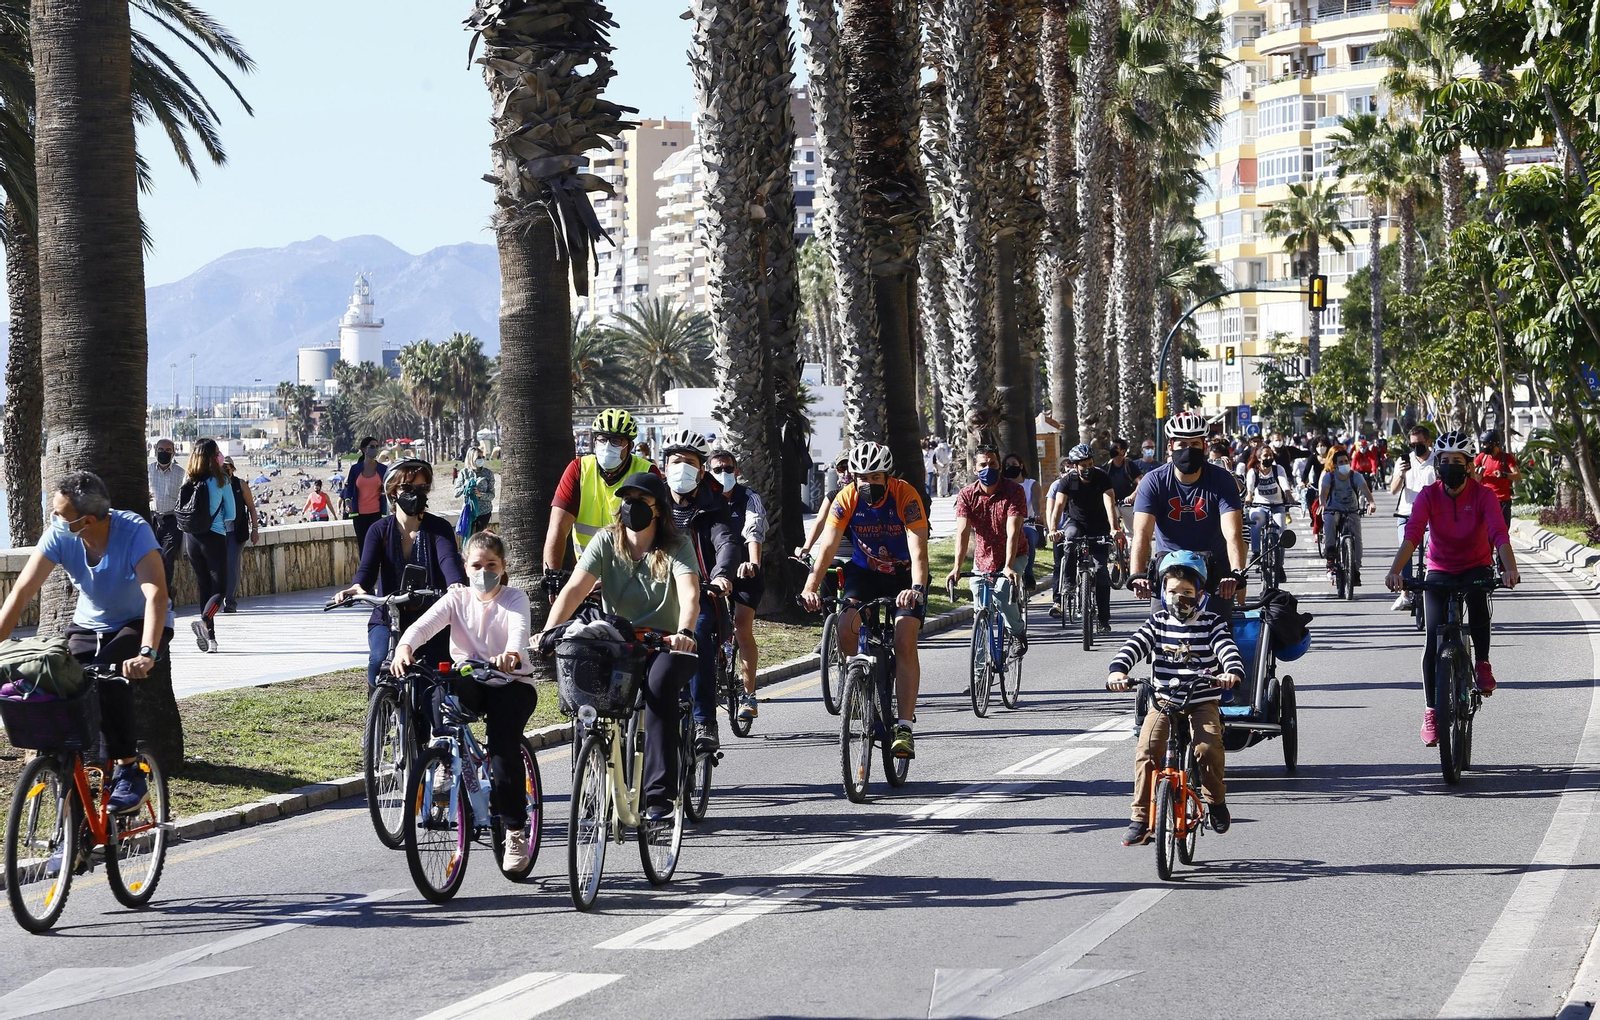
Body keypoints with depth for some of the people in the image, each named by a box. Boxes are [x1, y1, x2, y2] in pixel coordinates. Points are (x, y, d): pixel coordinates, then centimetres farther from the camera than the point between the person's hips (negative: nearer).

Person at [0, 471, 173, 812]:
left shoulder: (133, 531, -30)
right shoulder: (59, 535, -18)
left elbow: (156, 594, -40)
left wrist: (146, 654, -53)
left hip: (139, 624, -4)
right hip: (88, 627, 4)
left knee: (109, 680, -32)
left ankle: (129, 772, -18)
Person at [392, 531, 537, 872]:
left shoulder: (514, 598, 2)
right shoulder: (457, 599, 7)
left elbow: (519, 629, -20)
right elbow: (424, 624, -11)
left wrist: (511, 655, -45)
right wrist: (404, 648, -35)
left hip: (512, 682, -2)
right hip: (469, 681, 2)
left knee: (504, 747, -25)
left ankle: (515, 829, -13)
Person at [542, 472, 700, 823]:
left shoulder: (676, 547, -7)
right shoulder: (606, 542, 0)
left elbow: (690, 595, -24)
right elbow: (574, 589, -12)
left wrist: (684, 633, -45)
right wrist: (549, 631, -29)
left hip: (664, 644, -2)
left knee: (660, 679, -35)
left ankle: (659, 792, -32)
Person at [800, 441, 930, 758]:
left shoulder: (906, 496, -25)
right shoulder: (847, 498, -17)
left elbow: (918, 551, -33)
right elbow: (828, 546, -24)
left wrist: (917, 589, -51)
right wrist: (811, 587, -40)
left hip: (904, 575, -2)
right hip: (865, 572, 3)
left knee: (905, 643, -18)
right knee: (845, 629, -22)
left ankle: (905, 727, -17)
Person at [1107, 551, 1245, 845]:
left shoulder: (1211, 623, 3)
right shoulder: (1158, 622, 7)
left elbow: (1227, 648, -12)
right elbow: (1135, 645, -6)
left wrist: (1233, 672, -34)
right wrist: (1118, 670, -26)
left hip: (1202, 701, -1)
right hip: (1162, 700, 1)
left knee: (1208, 747, -24)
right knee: (1147, 751, -19)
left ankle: (1216, 801, 4)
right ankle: (1141, 818, -8)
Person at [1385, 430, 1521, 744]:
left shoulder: (1483, 494, -14)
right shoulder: (1428, 496, -11)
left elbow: (1499, 534, -27)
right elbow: (1412, 534, -25)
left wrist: (1509, 568, -45)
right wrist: (1395, 571, -41)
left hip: (1476, 567, -1)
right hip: (1440, 570, 1)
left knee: (1477, 594, -37)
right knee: (1433, 638, -12)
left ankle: (1482, 663, -15)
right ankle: (1431, 711, -1)